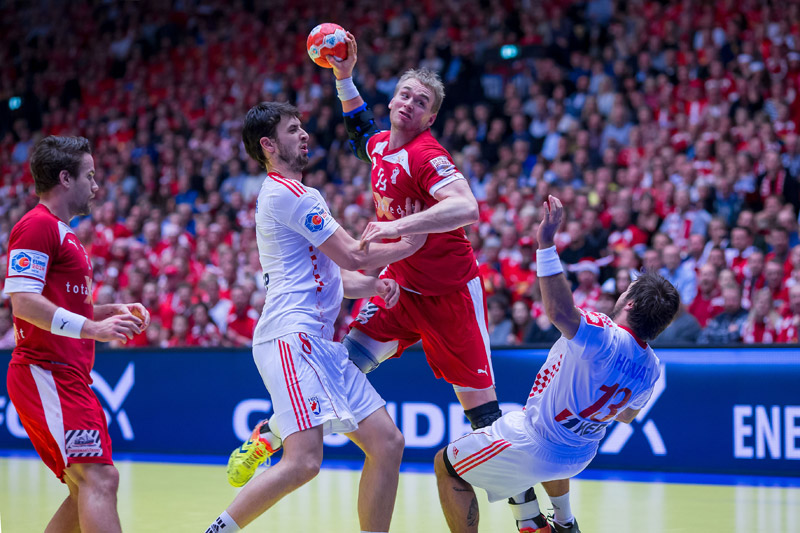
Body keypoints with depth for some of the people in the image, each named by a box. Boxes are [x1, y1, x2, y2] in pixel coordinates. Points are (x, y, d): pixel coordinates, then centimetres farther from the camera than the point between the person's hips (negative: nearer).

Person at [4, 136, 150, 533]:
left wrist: (113, 311, 16)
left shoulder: (62, 233, 24)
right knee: (99, 478, -19)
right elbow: (23, 302, -20)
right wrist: (93, 328, -25)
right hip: (46, 372, -11)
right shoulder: (37, 225, -9)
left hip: (67, 377, 11)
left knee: (88, 491, 11)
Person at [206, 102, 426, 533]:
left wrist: (375, 285, 9)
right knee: (303, 461, -22)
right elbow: (352, 256, -9)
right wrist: (407, 245, 7)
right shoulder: (288, 192, -6)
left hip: (318, 342, 11)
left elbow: (332, 276, 27)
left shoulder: (286, 194, 27)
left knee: (386, 442, 5)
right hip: (292, 334, -11)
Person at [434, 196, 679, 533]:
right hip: (580, 454, 8)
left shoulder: (605, 338, -31)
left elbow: (559, 310, -49)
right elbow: (627, 415, 11)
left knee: (446, 465, 8)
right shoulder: (650, 368, -7)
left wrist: (546, 242, -47)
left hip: (538, 448, -8)